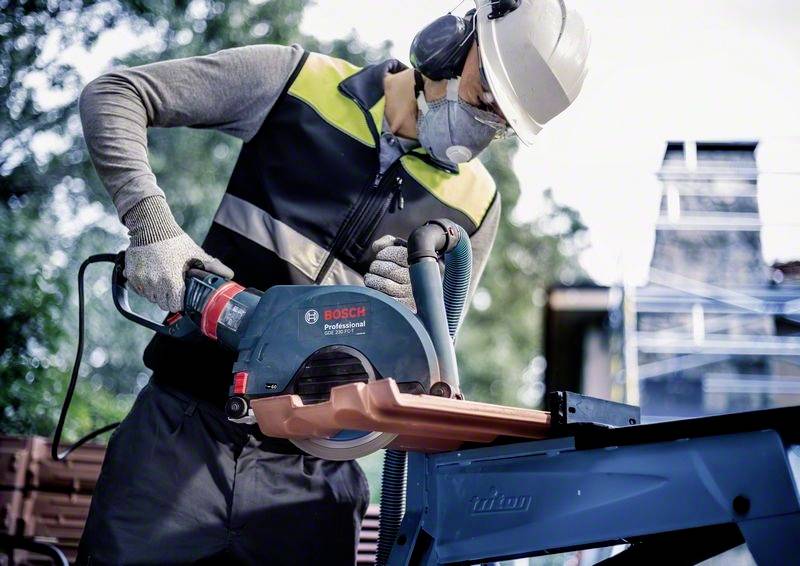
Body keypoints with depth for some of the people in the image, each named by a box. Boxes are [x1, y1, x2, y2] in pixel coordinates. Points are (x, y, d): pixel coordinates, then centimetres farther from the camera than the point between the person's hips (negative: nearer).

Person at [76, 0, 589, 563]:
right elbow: (113, 95, 0)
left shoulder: (475, 205, 6)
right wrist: (154, 227, -15)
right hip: (185, 429, -1)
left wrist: (404, 307, -11)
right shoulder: (300, 82, -1)